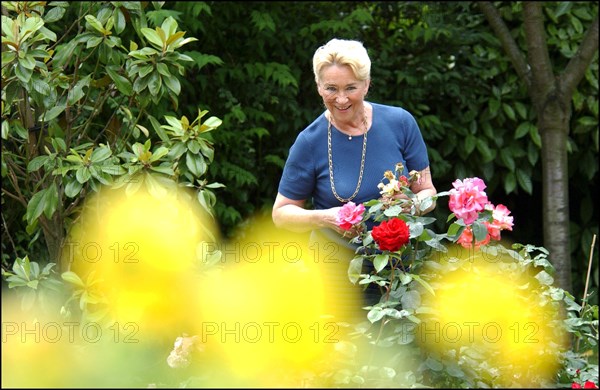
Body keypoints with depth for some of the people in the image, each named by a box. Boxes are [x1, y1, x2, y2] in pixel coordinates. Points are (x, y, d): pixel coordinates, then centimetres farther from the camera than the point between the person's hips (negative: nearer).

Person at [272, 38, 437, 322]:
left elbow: (427, 191, 6)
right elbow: (281, 214, 4)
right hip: (337, 266, -1)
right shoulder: (310, 143, -3)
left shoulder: (399, 123, 0)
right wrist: (323, 218, -16)